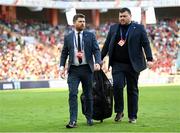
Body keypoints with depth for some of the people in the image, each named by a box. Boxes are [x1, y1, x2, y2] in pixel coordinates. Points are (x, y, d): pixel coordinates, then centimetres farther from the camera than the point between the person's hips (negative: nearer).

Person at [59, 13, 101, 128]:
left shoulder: (90, 36, 4)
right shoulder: (68, 37, 6)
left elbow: (96, 50, -2)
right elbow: (64, 53, 10)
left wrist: (97, 62, -19)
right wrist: (62, 67, -2)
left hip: (87, 68, 0)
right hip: (73, 70, 0)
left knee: (88, 95, 8)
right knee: (72, 94, -11)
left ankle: (89, 118, 24)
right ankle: (73, 121, -12)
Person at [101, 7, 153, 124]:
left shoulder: (139, 28, 3)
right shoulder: (113, 28, 12)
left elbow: (146, 44, 0)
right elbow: (107, 45, 16)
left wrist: (149, 59, -10)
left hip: (133, 64, -1)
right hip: (117, 64, 2)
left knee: (132, 90, 4)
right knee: (117, 85, -15)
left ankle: (132, 116, 12)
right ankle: (119, 112, 2)